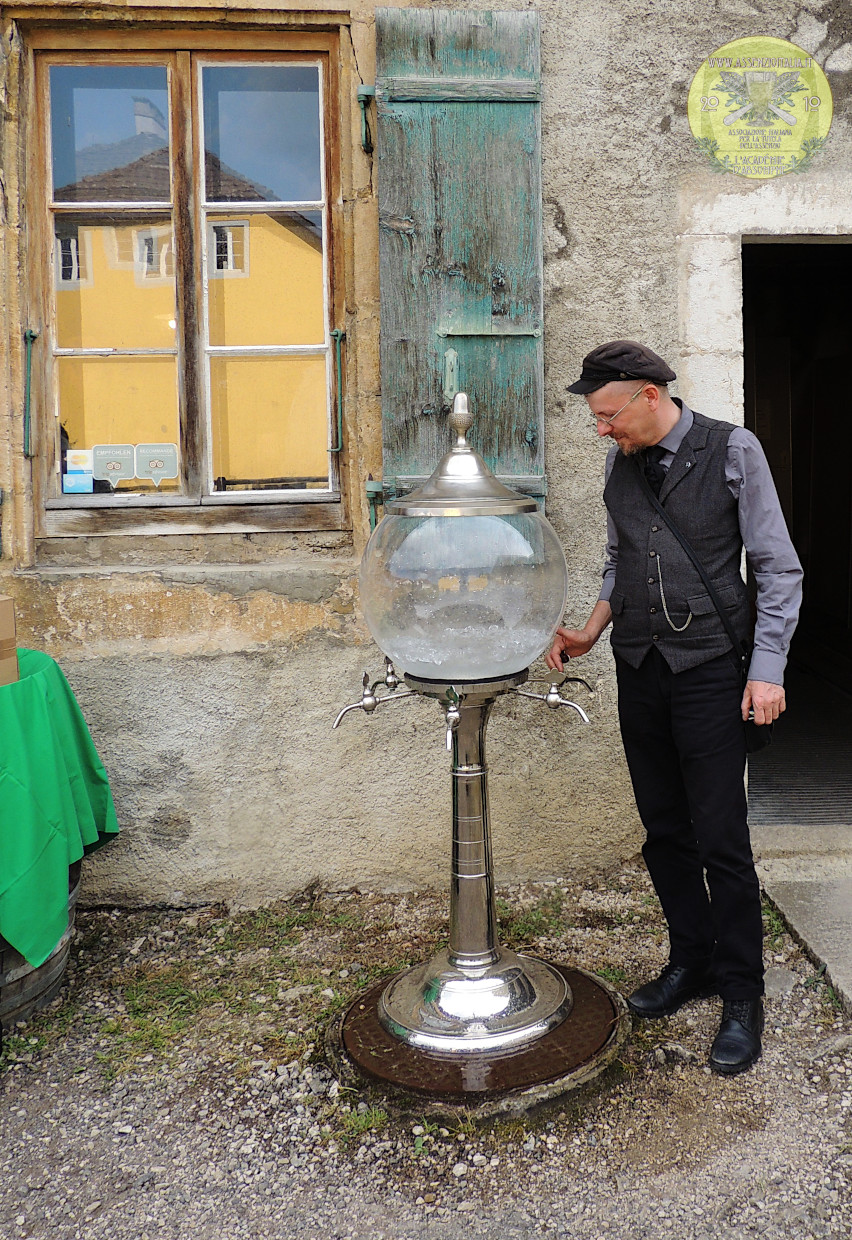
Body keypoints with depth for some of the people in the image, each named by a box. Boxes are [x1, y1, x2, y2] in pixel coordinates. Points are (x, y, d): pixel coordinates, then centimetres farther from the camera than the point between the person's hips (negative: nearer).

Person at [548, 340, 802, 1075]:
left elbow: (778, 568, -4)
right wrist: (591, 633, 4)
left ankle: (742, 994, 15)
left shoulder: (732, 452, -5)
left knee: (721, 838, -2)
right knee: (664, 830, 12)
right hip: (639, 669, 5)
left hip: (708, 669, -5)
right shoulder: (619, 466, 9)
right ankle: (691, 961, 29)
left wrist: (768, 669, -11)